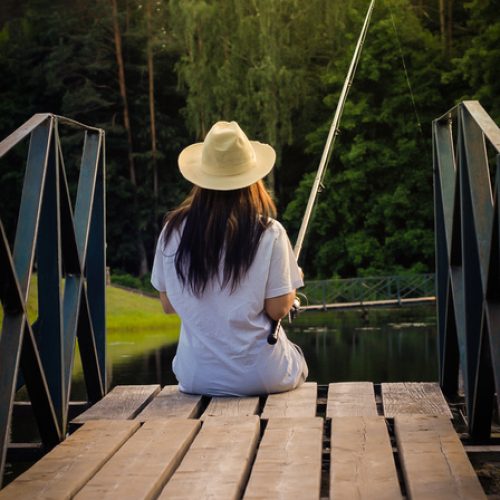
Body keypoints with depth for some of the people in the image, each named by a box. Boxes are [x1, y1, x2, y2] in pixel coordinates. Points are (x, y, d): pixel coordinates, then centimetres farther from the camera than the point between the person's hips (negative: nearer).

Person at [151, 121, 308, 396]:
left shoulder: (173, 230, -5)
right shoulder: (269, 233, -13)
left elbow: (168, 305, 4)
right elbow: (278, 309, -10)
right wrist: (293, 283, 10)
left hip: (196, 377, 3)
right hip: (260, 376, -2)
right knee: (297, 359, 31)